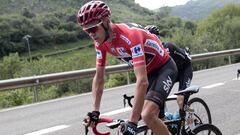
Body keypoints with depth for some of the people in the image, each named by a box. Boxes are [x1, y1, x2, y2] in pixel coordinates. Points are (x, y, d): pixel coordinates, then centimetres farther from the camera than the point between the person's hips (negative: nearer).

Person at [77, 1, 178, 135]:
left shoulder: (130, 35, -36)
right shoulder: (101, 42, -12)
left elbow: (142, 81, -41)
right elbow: (99, 78, -3)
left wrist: (132, 122, -42)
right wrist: (95, 111, -8)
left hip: (164, 67, -7)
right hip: (149, 71, 8)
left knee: (148, 115, -24)